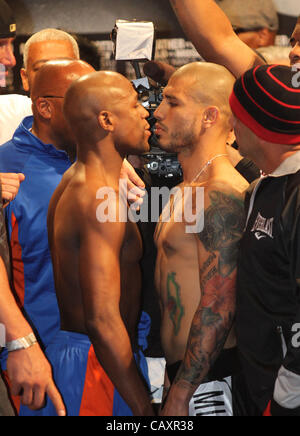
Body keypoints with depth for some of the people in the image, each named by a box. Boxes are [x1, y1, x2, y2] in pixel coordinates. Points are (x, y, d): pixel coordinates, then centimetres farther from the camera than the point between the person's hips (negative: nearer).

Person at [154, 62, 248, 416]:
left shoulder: (220, 196, -18)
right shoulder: (190, 189, 15)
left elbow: (219, 305, -22)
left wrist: (180, 396, -22)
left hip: (210, 375, -9)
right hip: (184, 367, 9)